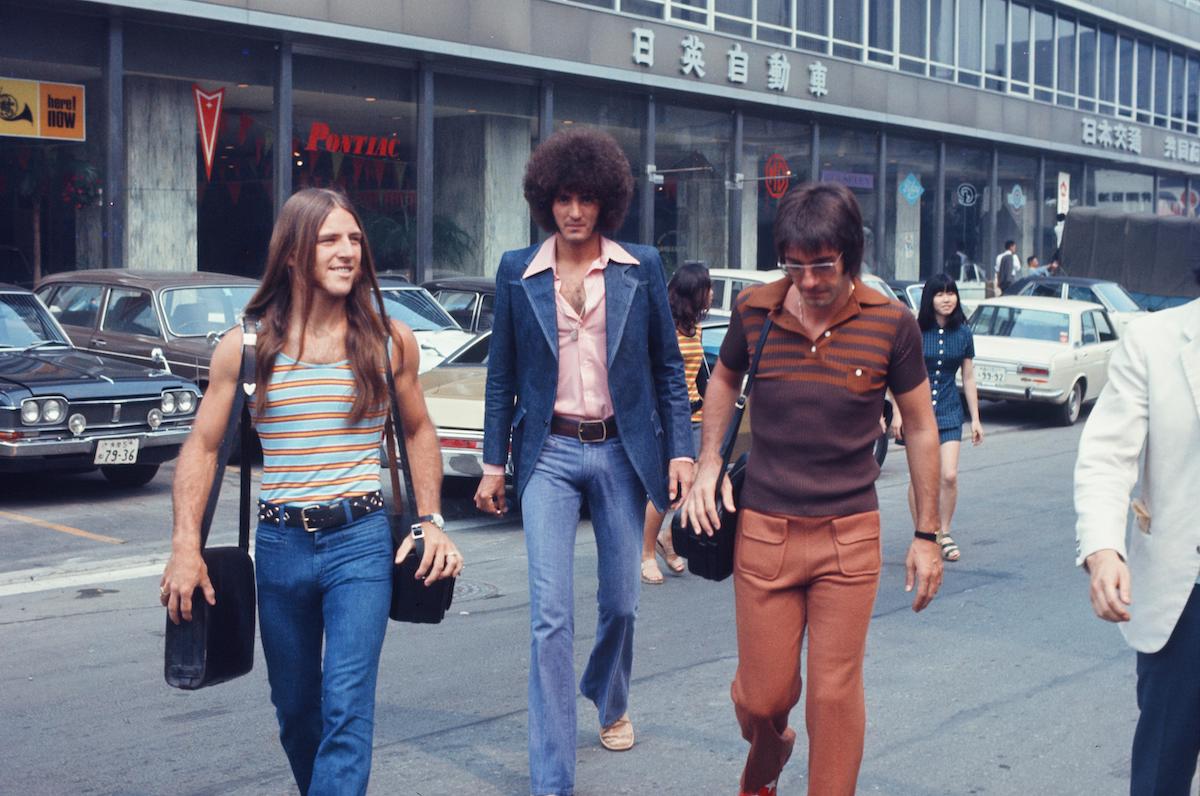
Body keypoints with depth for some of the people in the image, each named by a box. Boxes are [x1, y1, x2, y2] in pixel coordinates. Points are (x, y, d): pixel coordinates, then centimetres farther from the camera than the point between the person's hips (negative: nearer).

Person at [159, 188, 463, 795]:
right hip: (280, 545, 2)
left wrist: (430, 522, 4)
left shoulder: (391, 342, 1)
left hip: (361, 541, -1)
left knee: (347, 707, -12)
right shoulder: (245, 347, 0)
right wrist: (186, 549, -7)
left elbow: (418, 431, 14)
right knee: (295, 710, 14)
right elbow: (202, 448, 3)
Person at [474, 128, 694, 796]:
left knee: (621, 601, 12)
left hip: (621, 449, 1)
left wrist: (681, 451, -1)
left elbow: (669, 367, 5)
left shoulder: (642, 268, 1)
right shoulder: (518, 272, 2)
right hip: (550, 452, -1)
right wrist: (494, 463, 4)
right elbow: (503, 374, 6)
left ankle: (611, 703, 43)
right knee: (551, 613, -7)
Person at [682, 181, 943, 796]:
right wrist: (709, 460, 4)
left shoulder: (891, 324, -7)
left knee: (835, 693, 0)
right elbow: (723, 379, 18)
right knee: (762, 695, 7)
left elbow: (920, 427, 4)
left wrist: (927, 535, 3)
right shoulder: (754, 310, -3)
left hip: (849, 536, -1)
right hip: (762, 530, 1)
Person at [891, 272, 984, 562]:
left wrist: (976, 419, 9)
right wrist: (897, 413, -7)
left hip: (949, 411, 2)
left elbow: (968, 378, 9)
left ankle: (944, 533, 11)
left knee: (949, 476, -7)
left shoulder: (963, 333, 3)